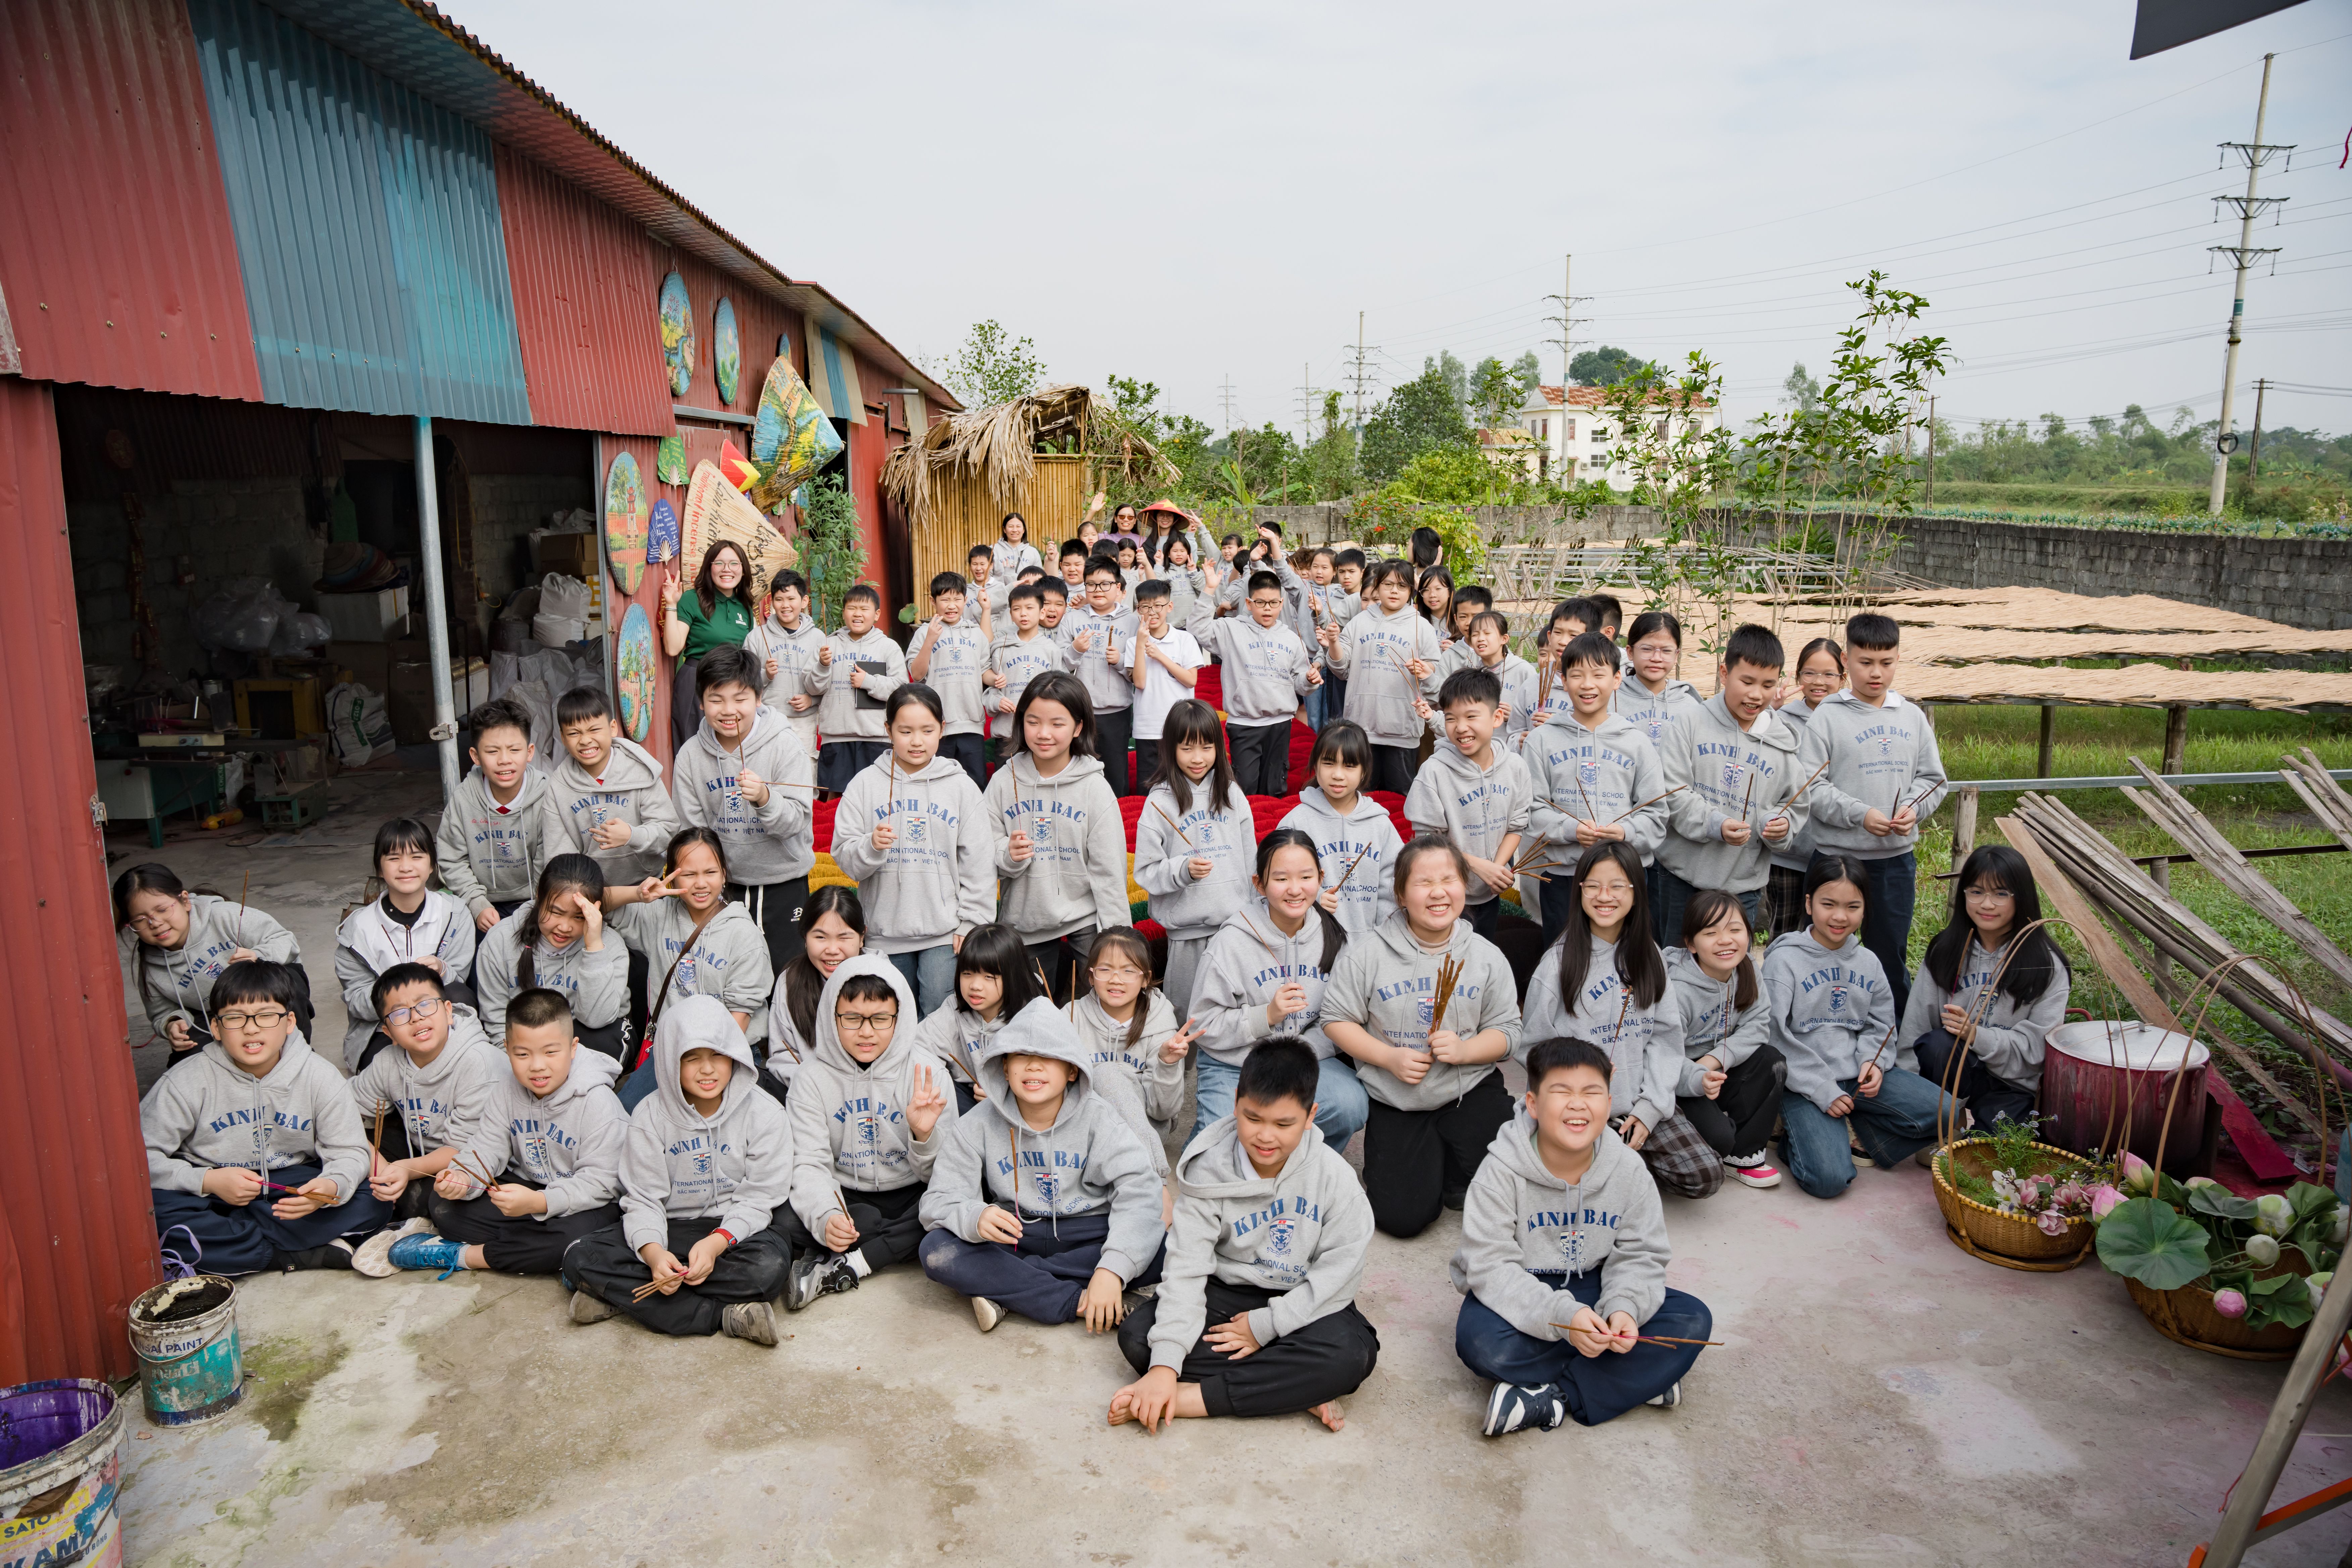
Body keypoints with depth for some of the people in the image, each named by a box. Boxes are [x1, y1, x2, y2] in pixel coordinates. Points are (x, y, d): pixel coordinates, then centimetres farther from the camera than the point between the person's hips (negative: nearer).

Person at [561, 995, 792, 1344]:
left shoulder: (763, 1114, -7)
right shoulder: (650, 1116, -2)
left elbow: (758, 1199, -8)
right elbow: (643, 1198, -6)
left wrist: (716, 1243, -27)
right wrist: (653, 1252, -27)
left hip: (736, 1228, -2)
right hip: (671, 1228, 3)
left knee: (769, 1265, -36)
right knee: (580, 1259, -22)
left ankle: (620, 1294, -24)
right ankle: (726, 1317, -28)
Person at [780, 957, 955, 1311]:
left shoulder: (928, 1072, -6)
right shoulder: (815, 1077, -4)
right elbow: (810, 1164, -10)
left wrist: (925, 1135, -31)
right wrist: (825, 1216, -31)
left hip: (909, 1196, 1)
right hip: (846, 1198, 0)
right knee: (786, 1222, -30)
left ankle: (836, 1271, -24)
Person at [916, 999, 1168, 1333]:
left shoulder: (1097, 1117, -10)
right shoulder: (981, 1123, -6)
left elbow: (1139, 1191, -20)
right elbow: (941, 1198, -10)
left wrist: (1112, 1270, -36)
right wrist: (976, 1217, -36)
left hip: (1087, 1236, 0)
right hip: (1016, 1238, 1)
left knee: (1162, 1249, -30)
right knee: (936, 1251, -27)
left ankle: (1006, 1288, -22)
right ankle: (1078, 1302, -27)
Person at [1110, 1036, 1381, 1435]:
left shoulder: (1333, 1176, -15)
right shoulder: (1209, 1172, -13)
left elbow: (1341, 1268, -15)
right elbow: (1186, 1267, -17)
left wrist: (1265, 1325, -19)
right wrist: (1165, 1364, -28)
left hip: (1301, 1301, -1)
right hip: (1227, 1293, 2)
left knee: (1351, 1355, -34)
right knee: (1137, 1336, -24)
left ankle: (1191, 1397, -29)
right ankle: (1297, 1391, -23)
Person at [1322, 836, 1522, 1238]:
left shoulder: (1486, 956, -1)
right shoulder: (1368, 954, -8)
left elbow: (1506, 1030, 1)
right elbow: (1336, 1019, -4)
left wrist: (1464, 1050, -19)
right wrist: (1390, 1057, -16)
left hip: (1470, 1090, 2)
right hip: (1395, 1102, -1)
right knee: (1404, 1217, -11)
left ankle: (1449, 1175, 16)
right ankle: (1385, 1163, 24)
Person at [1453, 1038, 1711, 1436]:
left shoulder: (1629, 1171, -8)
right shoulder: (1501, 1172, -20)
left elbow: (1640, 1255, -4)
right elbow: (1491, 1266, -24)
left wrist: (1625, 1308, -26)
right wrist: (1563, 1316, -37)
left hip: (1594, 1289, 4)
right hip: (1523, 1294, -3)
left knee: (1693, 1319, -17)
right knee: (1482, 1343, -35)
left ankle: (1554, 1401, -22)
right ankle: (1642, 1378, -20)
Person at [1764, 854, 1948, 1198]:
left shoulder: (1868, 962, 11)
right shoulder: (1784, 961, -7)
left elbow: (1880, 1025, 16)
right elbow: (1776, 1040, -12)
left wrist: (1873, 1063, -6)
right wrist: (1822, 1090, -15)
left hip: (1859, 1078, 6)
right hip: (1805, 1084, -5)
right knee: (1830, 1179, -24)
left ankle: (1852, 1134, 0)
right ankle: (1798, 1139, 8)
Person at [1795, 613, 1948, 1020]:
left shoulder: (1913, 717, 7)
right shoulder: (1827, 717, -6)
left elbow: (1933, 778, 10)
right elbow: (1810, 786, -12)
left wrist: (1913, 810, -10)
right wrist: (1861, 816, -20)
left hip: (1897, 856, 4)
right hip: (1838, 855, -4)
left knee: (1892, 954, 15)